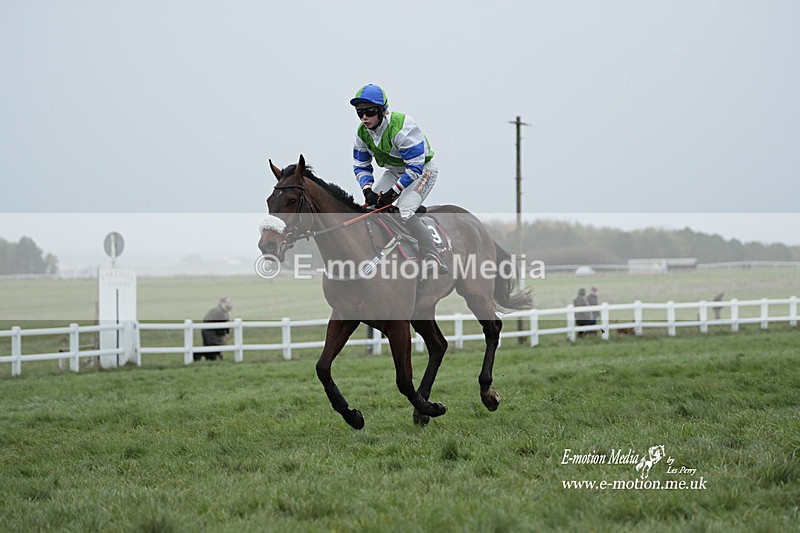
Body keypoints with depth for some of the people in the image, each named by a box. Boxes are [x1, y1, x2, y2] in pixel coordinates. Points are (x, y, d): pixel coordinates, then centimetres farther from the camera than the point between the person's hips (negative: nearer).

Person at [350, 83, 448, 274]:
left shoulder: (402, 127, -32)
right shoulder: (362, 132, -8)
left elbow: (416, 167, -30)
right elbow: (360, 166, 2)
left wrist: (393, 192, -30)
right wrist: (368, 190, -18)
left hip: (423, 170, -8)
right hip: (396, 171, 8)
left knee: (404, 211, -26)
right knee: (370, 204, -7)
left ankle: (433, 258, -18)